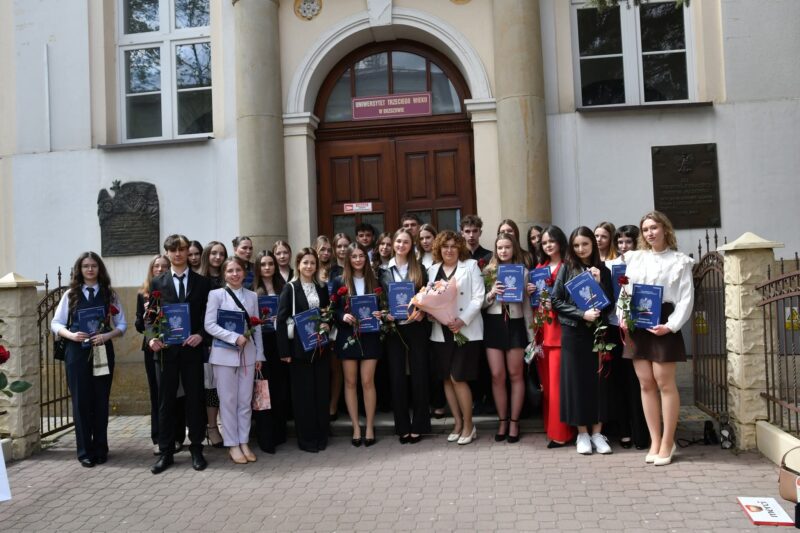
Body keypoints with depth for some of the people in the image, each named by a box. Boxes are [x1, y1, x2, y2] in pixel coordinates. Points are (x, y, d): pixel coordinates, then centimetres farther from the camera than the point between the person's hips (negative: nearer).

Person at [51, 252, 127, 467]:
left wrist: (107, 335, -14)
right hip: (77, 352, 0)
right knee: (81, 401, 2)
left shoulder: (110, 294, 5)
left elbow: (122, 324, 4)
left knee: (101, 400, 6)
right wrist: (71, 335, -14)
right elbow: (56, 323, 4)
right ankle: (85, 451, 14)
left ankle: (100, 450, 18)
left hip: (103, 351, 0)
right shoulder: (70, 294, 4)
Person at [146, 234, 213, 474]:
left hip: (192, 348, -1)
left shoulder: (202, 282, 6)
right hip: (166, 349, 1)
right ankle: (165, 452, 17)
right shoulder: (157, 283, 8)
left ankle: (196, 449, 17)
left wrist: (200, 335, -12)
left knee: (195, 399, 5)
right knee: (166, 401, 7)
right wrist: (152, 338, -11)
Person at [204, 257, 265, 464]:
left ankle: (244, 443, 18)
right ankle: (232, 445, 13)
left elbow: (257, 327, 9)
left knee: (245, 401, 8)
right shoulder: (216, 294, -2)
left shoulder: (252, 296, 8)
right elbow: (209, 325, -9)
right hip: (224, 354, -3)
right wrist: (235, 338, -18)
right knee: (228, 401, 3)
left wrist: (259, 355, 6)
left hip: (247, 354, 3)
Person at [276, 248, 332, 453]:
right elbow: (281, 320, -8)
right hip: (299, 347, -4)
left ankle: (321, 435, 20)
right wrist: (284, 351, -14)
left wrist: (327, 324, -5)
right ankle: (306, 438, 14)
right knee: (303, 392, 2)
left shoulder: (322, 288, 10)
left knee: (321, 389, 7)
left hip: (319, 346, 4)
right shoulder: (290, 288, -3)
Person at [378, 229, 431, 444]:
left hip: (416, 327, 0)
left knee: (419, 375, 2)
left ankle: (418, 425, 13)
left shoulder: (419, 269, 6)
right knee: (397, 377, 4)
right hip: (393, 328, 1)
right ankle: (402, 426, 15)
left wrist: (422, 312, -13)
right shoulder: (384, 270, 6)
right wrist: (384, 314, -10)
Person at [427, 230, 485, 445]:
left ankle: (468, 425, 10)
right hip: (441, 331, 5)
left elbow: (478, 297, -7)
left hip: (466, 330, -4)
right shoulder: (433, 269, 12)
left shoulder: (471, 266, 1)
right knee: (447, 378, 8)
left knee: (458, 378, -7)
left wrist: (463, 320, -18)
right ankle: (458, 423, 22)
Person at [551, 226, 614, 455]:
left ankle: (597, 432, 15)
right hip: (573, 332, -1)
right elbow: (556, 301, -4)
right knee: (576, 380, 2)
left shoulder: (603, 270, 6)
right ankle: (582, 433, 13)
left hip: (597, 332, 2)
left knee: (598, 380, 4)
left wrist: (599, 282, -10)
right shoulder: (567, 269, 2)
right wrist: (582, 314, -14)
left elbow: (609, 304, 2)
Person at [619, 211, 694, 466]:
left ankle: (667, 442, 10)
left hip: (661, 323, -4)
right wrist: (622, 317, -4)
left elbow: (686, 298, -4)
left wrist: (671, 325, -15)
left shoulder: (679, 260, 3)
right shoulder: (634, 258, 14)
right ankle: (655, 441, 15)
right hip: (636, 323, 4)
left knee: (664, 382, -2)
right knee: (645, 383, 6)